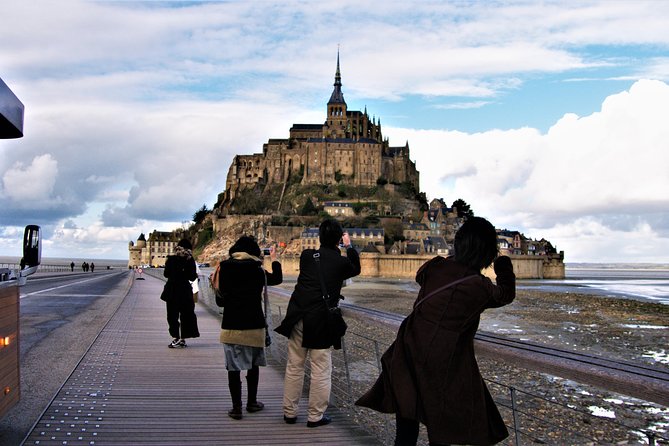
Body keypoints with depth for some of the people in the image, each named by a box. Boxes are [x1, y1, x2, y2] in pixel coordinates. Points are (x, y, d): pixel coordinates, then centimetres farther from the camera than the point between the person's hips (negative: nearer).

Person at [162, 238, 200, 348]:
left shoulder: (170, 259, -3)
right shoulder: (190, 260, -5)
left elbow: (166, 274, 4)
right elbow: (192, 277, -5)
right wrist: (195, 275, 16)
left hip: (171, 290, 0)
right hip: (185, 290, 0)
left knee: (173, 315, 6)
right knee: (186, 314, 10)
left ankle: (175, 338, 0)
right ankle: (183, 339, 11)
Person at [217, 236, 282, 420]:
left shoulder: (225, 269, -2)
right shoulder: (257, 270, -3)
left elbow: (220, 301, 0)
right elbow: (277, 279, 16)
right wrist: (274, 260, 30)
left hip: (231, 326, 0)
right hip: (254, 325, 0)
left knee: (233, 367, 5)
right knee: (253, 365, 17)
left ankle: (236, 407, 5)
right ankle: (251, 402, 26)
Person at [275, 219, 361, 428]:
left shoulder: (306, 256, 3)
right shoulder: (341, 262, -4)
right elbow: (356, 269, 18)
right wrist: (349, 246, 26)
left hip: (298, 320, 4)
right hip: (322, 322, -3)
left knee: (294, 367, 13)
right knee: (321, 371, 6)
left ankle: (289, 412, 21)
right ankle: (315, 416, 11)